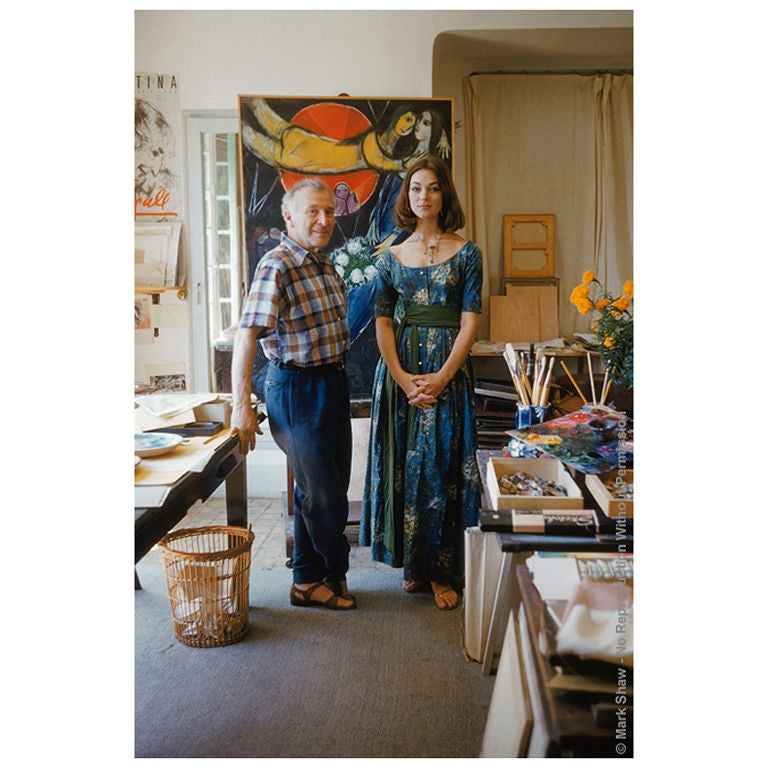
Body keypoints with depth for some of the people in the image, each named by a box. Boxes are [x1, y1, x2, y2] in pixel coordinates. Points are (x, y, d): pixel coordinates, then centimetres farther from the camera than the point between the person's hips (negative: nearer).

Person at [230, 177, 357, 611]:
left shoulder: (324, 263, 10)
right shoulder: (277, 267, -17)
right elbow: (247, 335, -25)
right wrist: (242, 406, -29)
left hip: (333, 382, 9)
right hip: (297, 388, -9)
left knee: (327, 489, 16)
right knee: (323, 495, 3)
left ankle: (310, 580, 31)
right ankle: (334, 573, 27)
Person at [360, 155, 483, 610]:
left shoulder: (466, 253, 1)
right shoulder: (393, 257, 8)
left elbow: (470, 321, -5)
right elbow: (383, 322, 2)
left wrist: (441, 377, -15)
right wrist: (402, 377, -11)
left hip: (448, 368, -3)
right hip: (400, 368, 3)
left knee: (443, 465, 0)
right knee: (403, 465, 6)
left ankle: (443, 572, 13)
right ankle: (414, 563, 22)